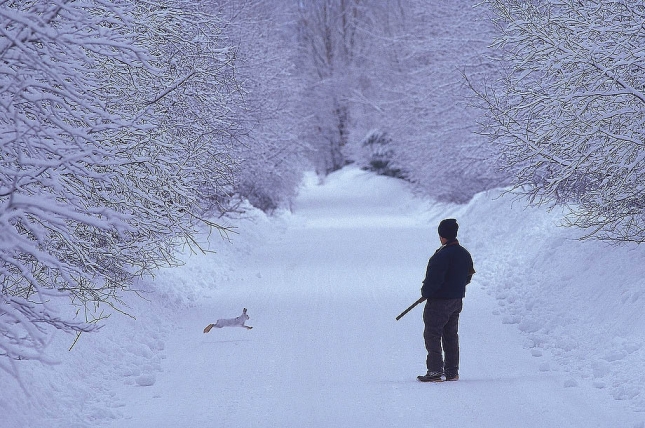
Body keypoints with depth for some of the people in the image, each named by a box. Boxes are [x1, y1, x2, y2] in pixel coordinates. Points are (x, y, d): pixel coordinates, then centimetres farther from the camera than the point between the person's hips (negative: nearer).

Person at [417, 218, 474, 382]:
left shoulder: (442, 255, -23)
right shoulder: (464, 254, 5)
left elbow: (434, 280, -24)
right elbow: (467, 277, 13)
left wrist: (425, 292, -6)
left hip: (439, 302, -8)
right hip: (457, 301, 8)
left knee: (432, 336, -1)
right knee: (451, 336, 16)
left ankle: (436, 371, -7)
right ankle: (452, 372, 19)